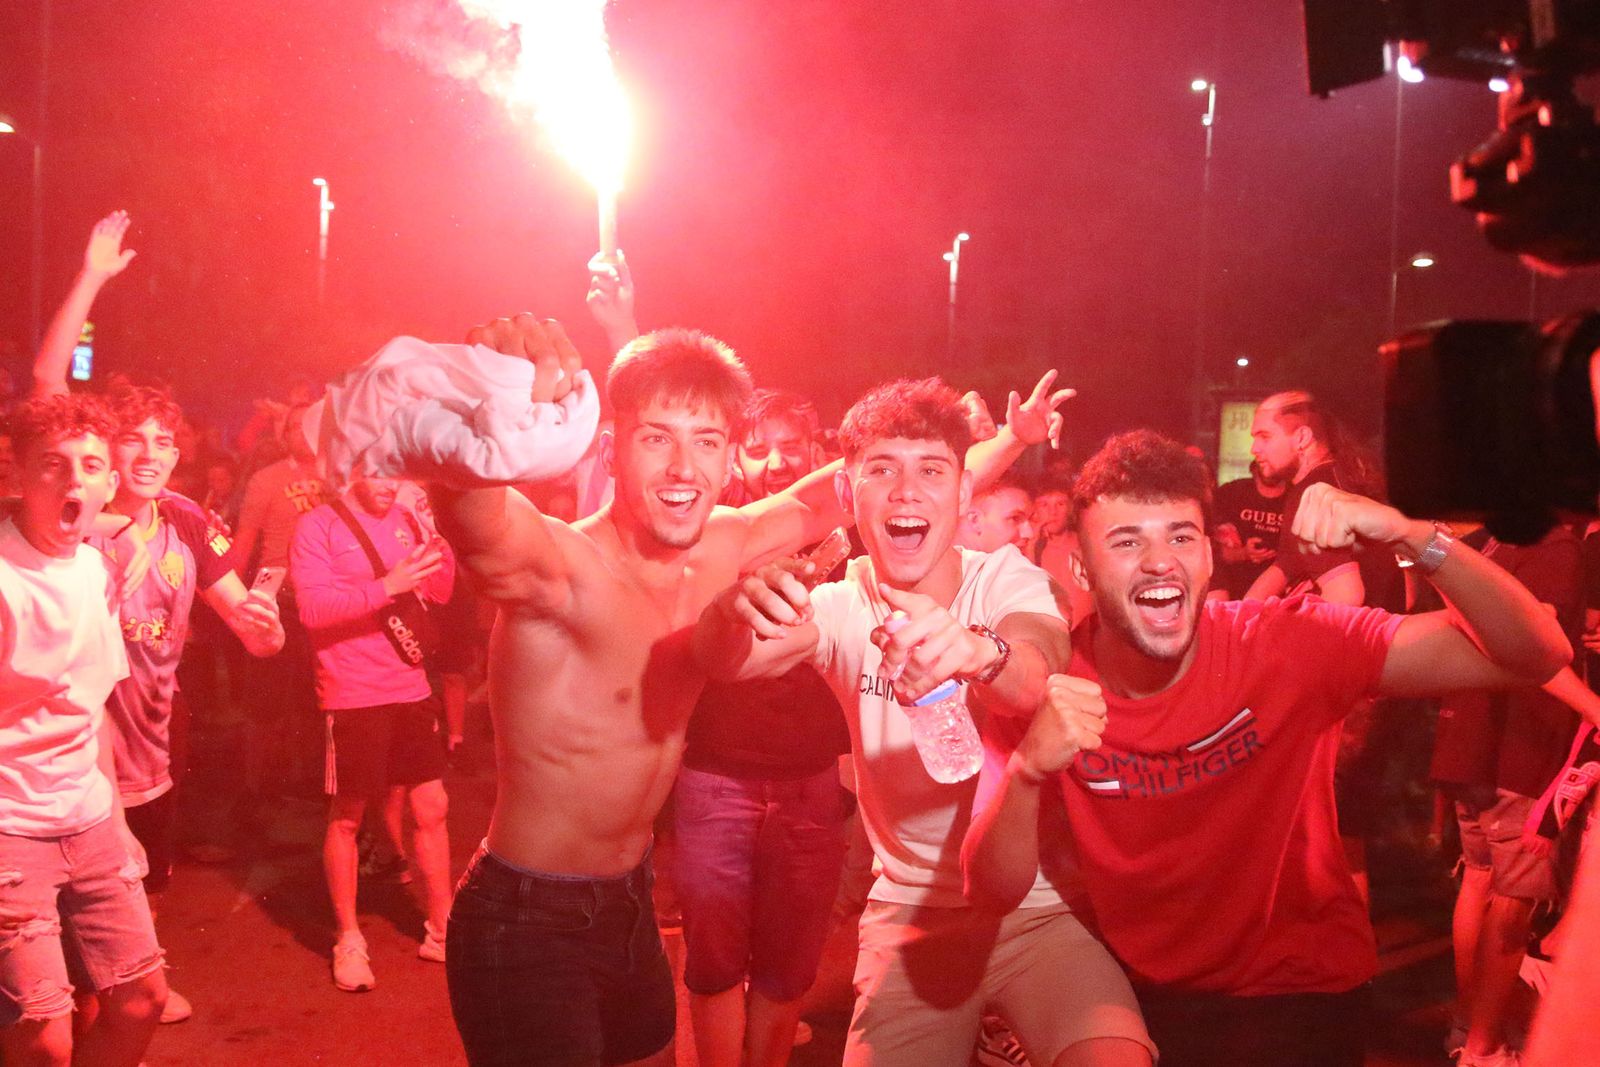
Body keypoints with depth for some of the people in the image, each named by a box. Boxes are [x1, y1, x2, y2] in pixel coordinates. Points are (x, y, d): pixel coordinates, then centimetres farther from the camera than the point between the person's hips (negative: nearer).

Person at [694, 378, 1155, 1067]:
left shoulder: (1007, 577, -7)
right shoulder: (842, 607, -2)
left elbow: (1043, 678, -28)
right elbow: (722, 664, -19)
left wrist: (978, 650, -52)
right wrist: (735, 610, -44)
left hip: (1039, 902, -2)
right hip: (909, 911, 2)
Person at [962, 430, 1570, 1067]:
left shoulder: (1287, 645, -19)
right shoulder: (1047, 688, -14)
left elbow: (1535, 656, -21)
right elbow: (995, 892, -18)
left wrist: (1409, 536, -35)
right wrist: (1029, 772, -36)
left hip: (1304, 989, -1)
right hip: (1147, 991, 1)